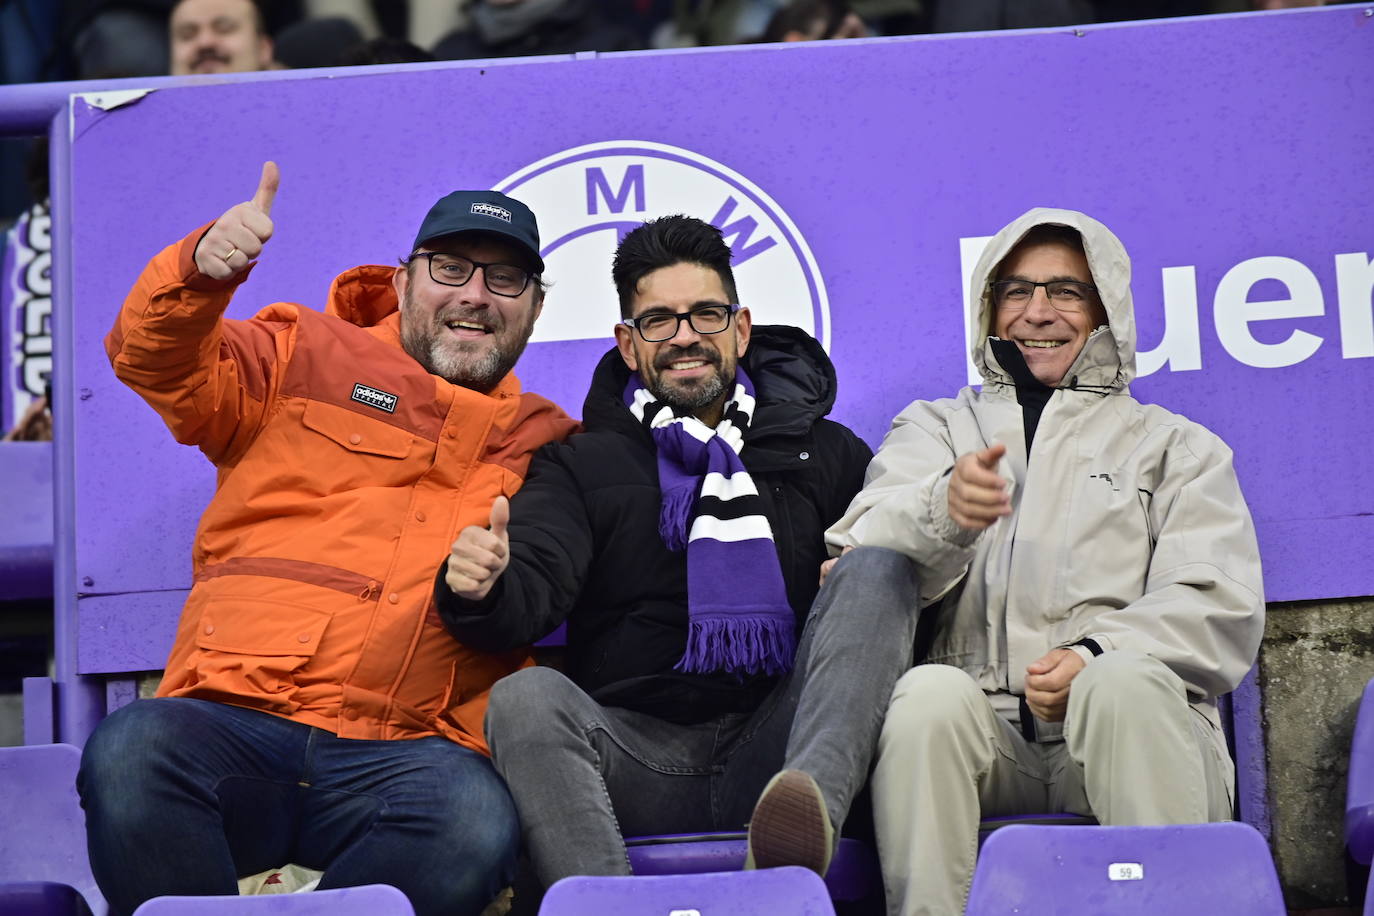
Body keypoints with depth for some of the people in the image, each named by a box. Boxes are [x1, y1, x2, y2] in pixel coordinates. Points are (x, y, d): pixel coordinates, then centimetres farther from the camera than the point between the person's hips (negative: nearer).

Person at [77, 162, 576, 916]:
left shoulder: (544, 445, 25)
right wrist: (202, 268, -15)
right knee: (129, 753, -34)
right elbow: (157, 361, 5)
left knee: (476, 823, -35)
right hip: (232, 723, -1)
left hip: (400, 756, 1)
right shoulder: (310, 357, 18)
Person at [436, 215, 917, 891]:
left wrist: (861, 573, -11)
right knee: (526, 698, -29)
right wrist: (483, 589, -24)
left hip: (771, 752, 1)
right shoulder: (581, 465, 16)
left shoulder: (827, 454, 19)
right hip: (635, 752, 0)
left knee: (877, 566, -19)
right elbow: (533, 594, 0)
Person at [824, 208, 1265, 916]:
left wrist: (1097, 656, -14)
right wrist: (942, 514, -21)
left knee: (1125, 681, -34)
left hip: (1137, 732, 0)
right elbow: (863, 559, 4)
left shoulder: (1176, 446, 23)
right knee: (929, 691, -32)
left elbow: (1223, 608, 6)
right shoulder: (935, 428, 26)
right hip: (980, 733, 1)